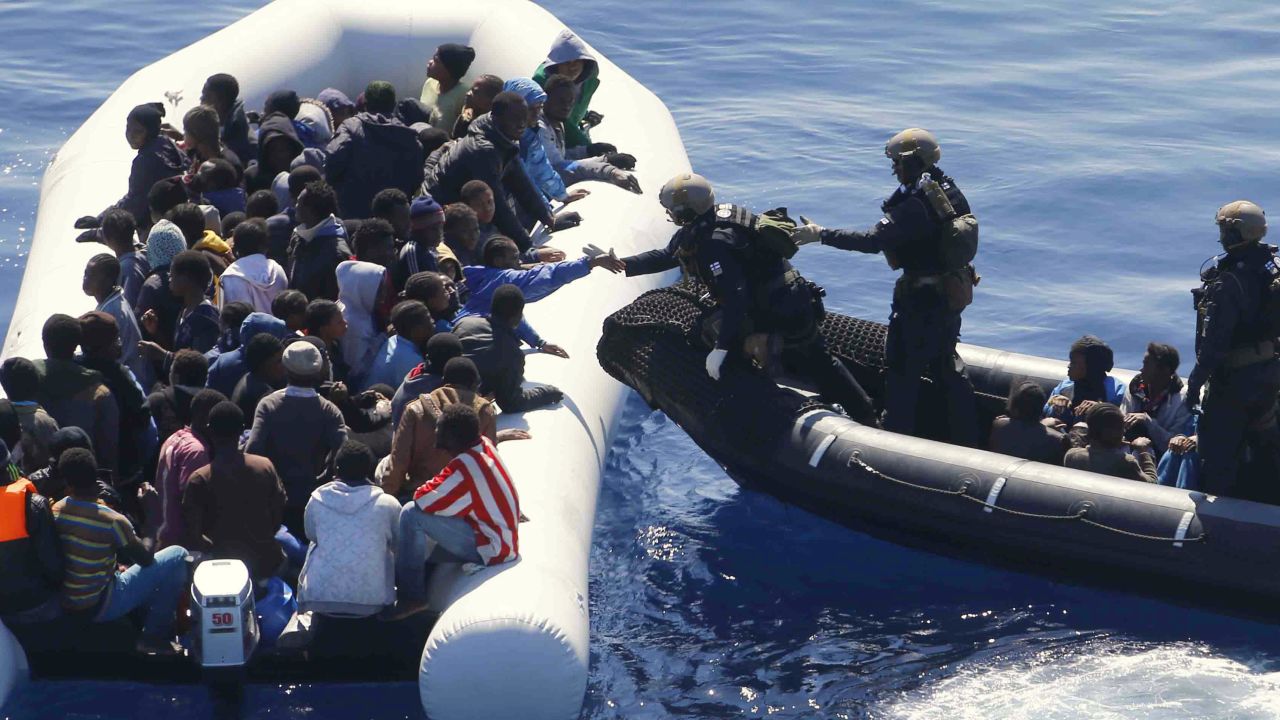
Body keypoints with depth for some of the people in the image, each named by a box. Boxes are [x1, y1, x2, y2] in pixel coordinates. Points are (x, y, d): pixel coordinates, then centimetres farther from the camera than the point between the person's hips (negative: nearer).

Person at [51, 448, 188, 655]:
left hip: (65, 602, 7)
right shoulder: (111, 521, -25)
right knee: (177, 556, -3)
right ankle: (155, 635, 7)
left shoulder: (56, 511, -5)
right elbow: (146, 560, -10)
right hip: (99, 606, -7)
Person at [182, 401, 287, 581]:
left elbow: (192, 537, -12)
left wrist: (217, 549, 5)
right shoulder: (265, 467, -7)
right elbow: (278, 515, 3)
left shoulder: (199, 480, -14)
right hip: (266, 564, 3)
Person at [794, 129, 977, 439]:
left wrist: (821, 234, -28)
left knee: (903, 369, 5)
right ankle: (966, 439, 31)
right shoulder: (950, 191, -2)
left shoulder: (914, 207, -29)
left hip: (921, 300, -9)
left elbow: (872, 241, -32)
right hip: (954, 293, 9)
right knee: (946, 363, 23)